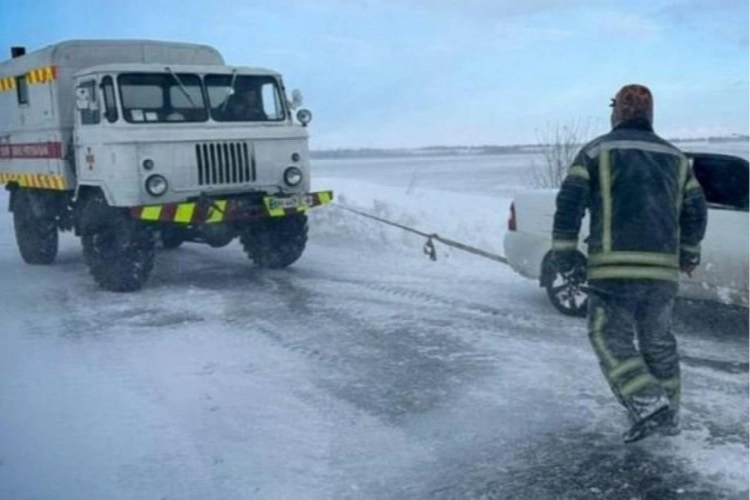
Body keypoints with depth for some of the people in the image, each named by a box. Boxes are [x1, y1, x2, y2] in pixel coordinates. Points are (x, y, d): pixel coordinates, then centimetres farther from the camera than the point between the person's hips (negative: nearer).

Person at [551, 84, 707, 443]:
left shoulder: (597, 150, 3)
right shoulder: (674, 157, 16)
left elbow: (570, 201, -7)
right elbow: (696, 210, 15)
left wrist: (563, 251, -2)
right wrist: (689, 253, 28)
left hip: (614, 268, -5)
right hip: (662, 268, 5)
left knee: (611, 339, 3)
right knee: (658, 340, 18)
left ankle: (648, 405, -12)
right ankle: (669, 414, 26)